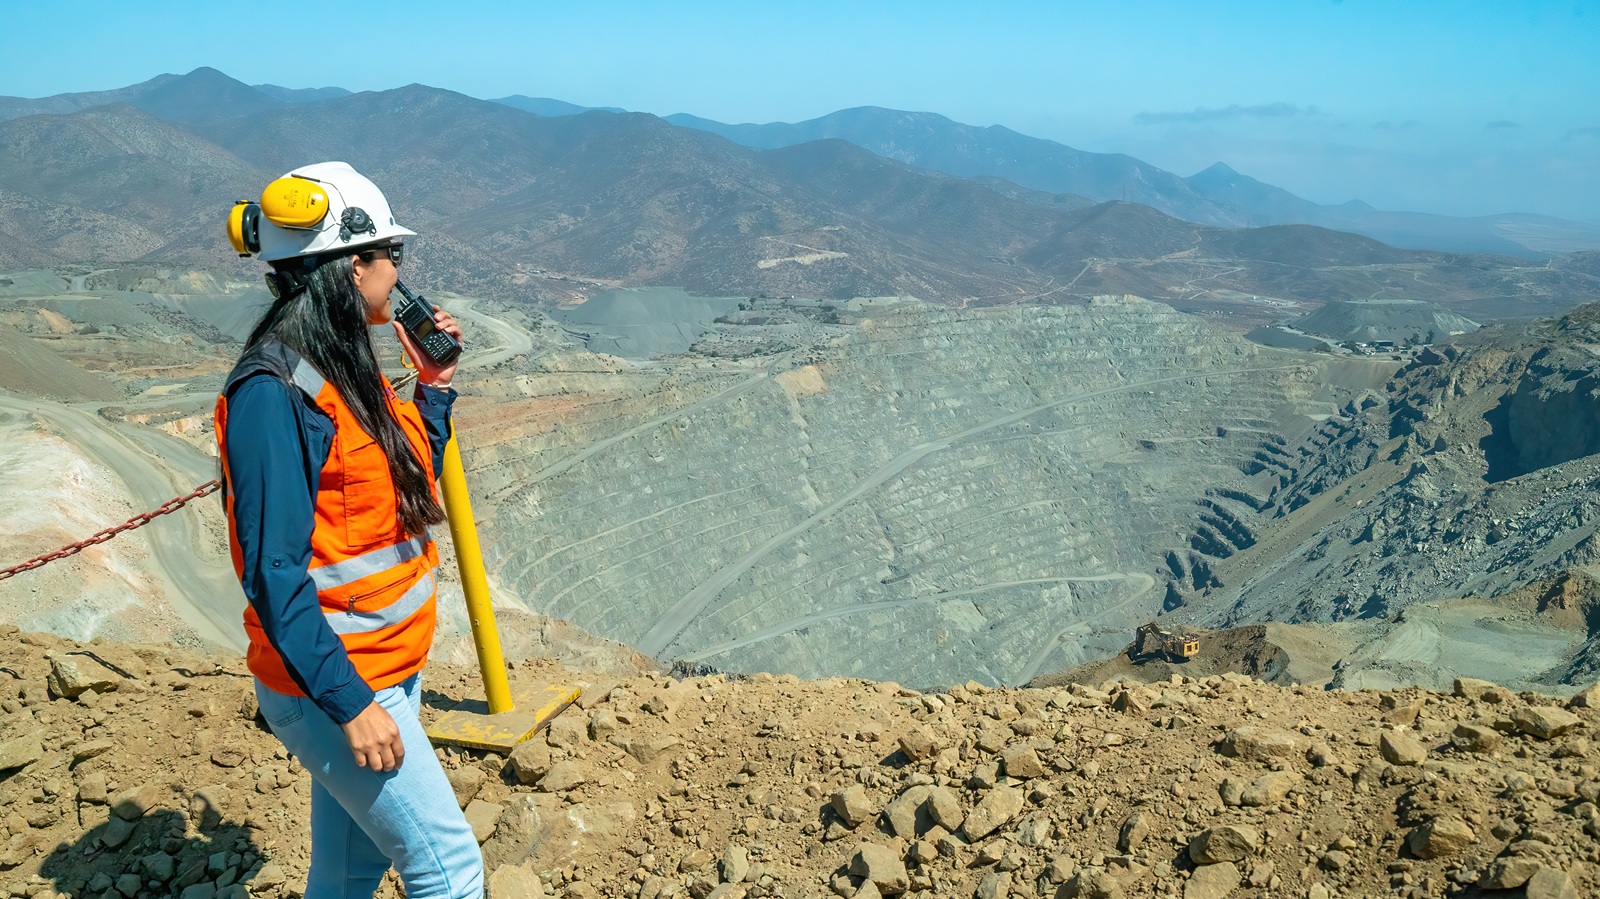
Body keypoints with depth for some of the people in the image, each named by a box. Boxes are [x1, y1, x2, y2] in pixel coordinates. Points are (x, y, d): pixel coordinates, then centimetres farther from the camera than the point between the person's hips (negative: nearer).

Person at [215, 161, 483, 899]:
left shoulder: (348, 367, 7)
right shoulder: (275, 392, -21)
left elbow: (410, 490, 17)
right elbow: (273, 573, -23)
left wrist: (433, 387, 8)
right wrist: (349, 702, -22)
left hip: (388, 668, 9)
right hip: (332, 686, -9)